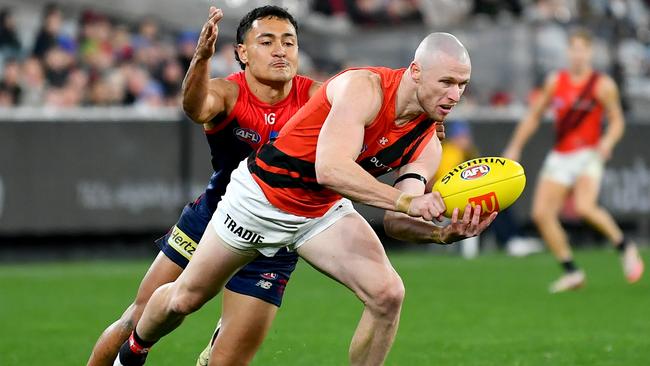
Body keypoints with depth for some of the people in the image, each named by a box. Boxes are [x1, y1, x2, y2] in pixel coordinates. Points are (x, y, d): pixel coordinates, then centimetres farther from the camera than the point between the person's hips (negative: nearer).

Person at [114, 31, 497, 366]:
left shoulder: (426, 142, -11)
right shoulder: (364, 88, -31)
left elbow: (396, 221, -14)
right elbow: (330, 168, -43)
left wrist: (444, 233, -35)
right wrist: (405, 201, -49)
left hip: (324, 212, 5)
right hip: (260, 196, -5)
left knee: (387, 294, -18)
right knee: (185, 299, 10)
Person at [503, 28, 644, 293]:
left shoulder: (603, 85, -4)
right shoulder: (555, 81, 7)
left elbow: (617, 120, 1)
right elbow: (534, 116, 16)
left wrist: (608, 141, -20)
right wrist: (515, 147, 12)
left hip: (588, 155, -5)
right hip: (559, 158, 5)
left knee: (584, 207, -28)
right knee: (542, 213, -9)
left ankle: (624, 246, -3)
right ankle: (571, 272, 1)